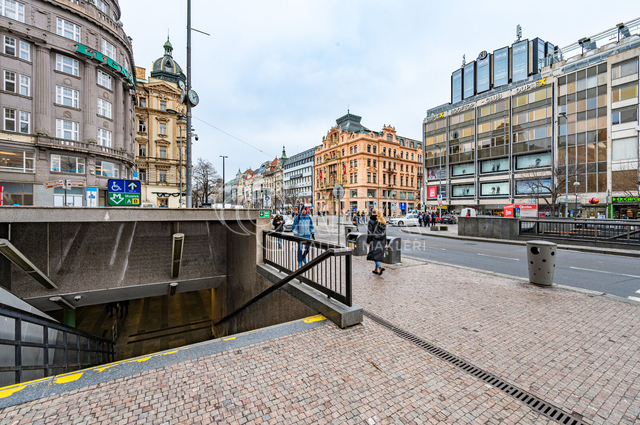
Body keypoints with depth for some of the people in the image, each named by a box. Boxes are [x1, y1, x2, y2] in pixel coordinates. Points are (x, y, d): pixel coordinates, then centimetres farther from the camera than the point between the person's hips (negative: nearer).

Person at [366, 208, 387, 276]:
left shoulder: (371, 221, -10)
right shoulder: (383, 222, 8)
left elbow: (369, 232, -11)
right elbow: (385, 233, 10)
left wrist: (368, 241, -4)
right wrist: (385, 243, 15)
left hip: (374, 241, -6)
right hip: (381, 241, 6)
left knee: (374, 255, 0)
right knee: (378, 255, 14)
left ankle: (380, 266, -19)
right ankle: (376, 269, 22)